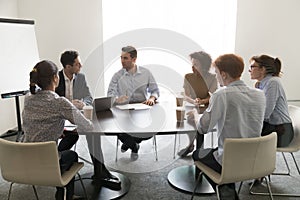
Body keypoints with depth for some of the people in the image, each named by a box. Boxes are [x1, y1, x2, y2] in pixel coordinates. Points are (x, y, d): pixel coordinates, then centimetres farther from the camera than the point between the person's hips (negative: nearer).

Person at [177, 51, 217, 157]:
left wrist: (202, 101, -25)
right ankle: (191, 144, -1)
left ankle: (191, 145, -3)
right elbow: (186, 96, -2)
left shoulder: (211, 78, -2)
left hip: (207, 108, -1)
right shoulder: (188, 77, 2)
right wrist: (194, 101, -24)